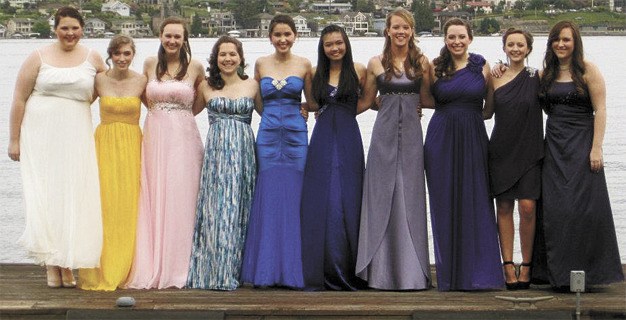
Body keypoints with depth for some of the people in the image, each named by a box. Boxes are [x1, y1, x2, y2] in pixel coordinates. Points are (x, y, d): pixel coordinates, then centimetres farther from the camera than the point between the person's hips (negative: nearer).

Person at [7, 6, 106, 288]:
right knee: (45, 194, -4)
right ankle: (52, 265, 0)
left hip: (76, 136, 2)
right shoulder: (38, 58, 1)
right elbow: (19, 99, 1)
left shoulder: (93, 59, 7)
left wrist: (79, 103, 12)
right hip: (41, 136, -2)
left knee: (74, 195, -1)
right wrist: (14, 139, -2)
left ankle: (68, 264, 5)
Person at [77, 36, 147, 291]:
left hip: (132, 146, 0)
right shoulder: (99, 80, 1)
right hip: (104, 144, 0)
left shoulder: (141, 81, 1)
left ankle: (123, 271, 8)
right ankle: (100, 272, 3)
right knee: (103, 205, -5)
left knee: (128, 206, -1)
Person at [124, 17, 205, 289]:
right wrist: (159, 113, 13)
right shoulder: (150, 64, 8)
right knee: (153, 202, 0)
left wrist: (185, 112, 9)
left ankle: (177, 269, 3)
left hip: (184, 138, -2)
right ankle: (152, 269, 3)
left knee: (180, 201, -3)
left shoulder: (195, 67, 2)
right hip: (155, 137, 2)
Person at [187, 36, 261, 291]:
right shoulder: (206, 87, 9)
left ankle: (232, 270, 7)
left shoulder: (252, 86, 9)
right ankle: (215, 271, -1)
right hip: (216, 151, -1)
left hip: (243, 152, 1)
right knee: (216, 207, -5)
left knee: (239, 208, 1)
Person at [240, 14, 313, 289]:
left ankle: (292, 270, 2)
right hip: (268, 134, 1)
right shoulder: (261, 64, 8)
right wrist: (274, 115, 9)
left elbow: (312, 101, 14)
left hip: (296, 135, -1)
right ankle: (266, 271, 3)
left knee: (293, 198, -4)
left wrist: (293, 114, 3)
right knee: (268, 199, -2)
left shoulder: (304, 65, 5)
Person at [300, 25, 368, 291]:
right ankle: (323, 271, 4)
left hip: (348, 139, -2)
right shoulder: (316, 73, 10)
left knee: (347, 200, -3)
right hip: (322, 137, 2)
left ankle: (347, 271, 4)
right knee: (320, 201, -2)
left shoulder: (358, 70, 2)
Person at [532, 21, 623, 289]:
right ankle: (559, 273, 12)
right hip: (554, 146, 5)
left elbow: (600, 110, -9)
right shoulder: (546, 74, 11)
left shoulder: (588, 70, -5)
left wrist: (596, 148, -17)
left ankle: (585, 271, 3)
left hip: (581, 144, -5)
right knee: (554, 209, 4)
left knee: (582, 207, -5)